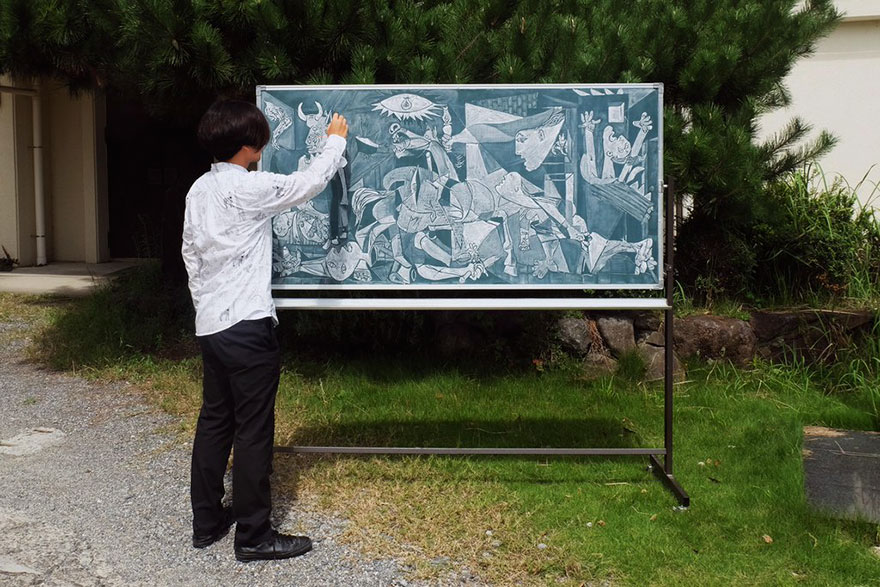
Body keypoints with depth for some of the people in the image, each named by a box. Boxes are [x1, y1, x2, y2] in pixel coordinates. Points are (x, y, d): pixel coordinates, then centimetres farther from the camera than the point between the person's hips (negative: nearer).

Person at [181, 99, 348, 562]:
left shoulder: (199, 190, 10)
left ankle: (206, 522, 24)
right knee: (253, 431, -1)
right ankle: (253, 536, 6)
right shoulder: (250, 188, -14)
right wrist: (335, 142, 10)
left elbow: (190, 254, 15)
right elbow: (309, 183, -7)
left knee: (214, 421, 15)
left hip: (210, 325, 9)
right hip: (247, 325, -9)